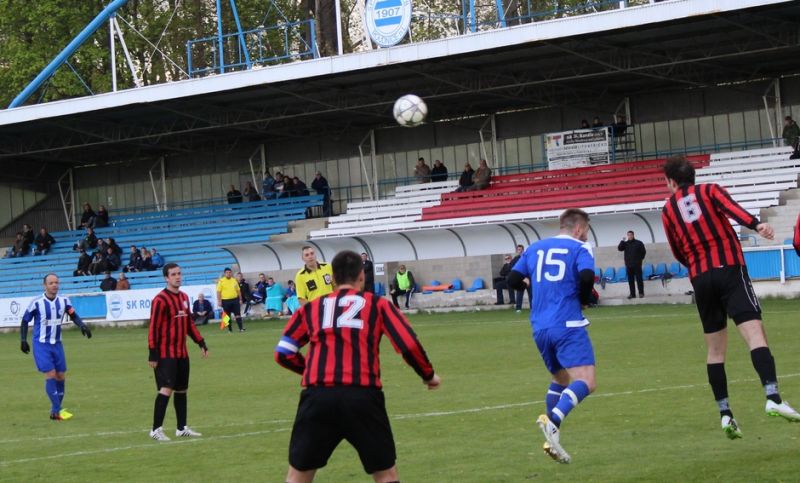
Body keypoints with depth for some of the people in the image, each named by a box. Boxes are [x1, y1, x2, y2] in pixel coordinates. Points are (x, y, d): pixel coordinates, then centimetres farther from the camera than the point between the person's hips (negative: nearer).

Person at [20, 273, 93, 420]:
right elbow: (25, 321, -1)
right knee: (50, 374, -15)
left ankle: (55, 411, 15)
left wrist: (82, 325, -10)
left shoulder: (64, 301, -2)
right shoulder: (36, 303, -12)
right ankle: (56, 411, -14)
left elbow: (73, 316, 8)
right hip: (41, 345, -5)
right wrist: (23, 340, -5)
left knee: (61, 377, 4)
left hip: (57, 344, 5)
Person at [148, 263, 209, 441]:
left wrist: (201, 343, 16)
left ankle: (182, 428, 23)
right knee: (166, 389, -15)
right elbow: (153, 328, -14)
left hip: (182, 353, 8)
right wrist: (152, 354, -17)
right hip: (165, 354, -8)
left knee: (182, 390, 13)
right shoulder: (160, 300, -13)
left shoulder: (184, 297, 12)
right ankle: (156, 430, -11)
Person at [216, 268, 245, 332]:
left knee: (238, 314, -3)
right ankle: (230, 329, 14)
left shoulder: (234, 280, 9)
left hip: (235, 300, 2)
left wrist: (240, 299, 11)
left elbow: (238, 290, 14)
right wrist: (219, 301, -11)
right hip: (225, 301, -2)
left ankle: (241, 328, -5)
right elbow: (218, 292, -5)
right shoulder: (221, 281, -3)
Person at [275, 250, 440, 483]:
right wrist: (428, 375, 23)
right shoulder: (377, 304, 13)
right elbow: (409, 345, 6)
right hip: (363, 396, -1)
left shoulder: (310, 308, 19)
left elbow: (283, 353, 17)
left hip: (317, 396, 1)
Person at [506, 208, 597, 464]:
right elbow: (586, 277, -17)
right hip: (568, 326, -6)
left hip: (540, 328, 7)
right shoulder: (579, 248, 0)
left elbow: (513, 279, 13)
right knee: (586, 382, -13)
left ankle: (551, 439, 15)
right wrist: (584, 299, 1)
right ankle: (553, 421, -37)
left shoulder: (535, 248, 15)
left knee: (560, 379, 24)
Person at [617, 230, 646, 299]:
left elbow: (643, 251, 7)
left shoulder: (638, 243, 4)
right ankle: (632, 294, 5)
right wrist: (623, 241, -9)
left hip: (637, 265, -3)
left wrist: (640, 259, 5)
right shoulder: (625, 243, 12)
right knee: (630, 280, 3)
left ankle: (641, 293, -2)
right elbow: (619, 248, -2)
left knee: (639, 279, -5)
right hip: (628, 265, 3)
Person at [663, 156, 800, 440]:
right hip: (730, 269, -3)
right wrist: (756, 225, -28)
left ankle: (725, 415, 7)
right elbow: (731, 209, -12)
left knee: (715, 349, 12)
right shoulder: (709, 191, 10)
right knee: (754, 332, -16)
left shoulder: (668, 210, 17)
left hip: (700, 279, 3)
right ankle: (773, 397, -35)